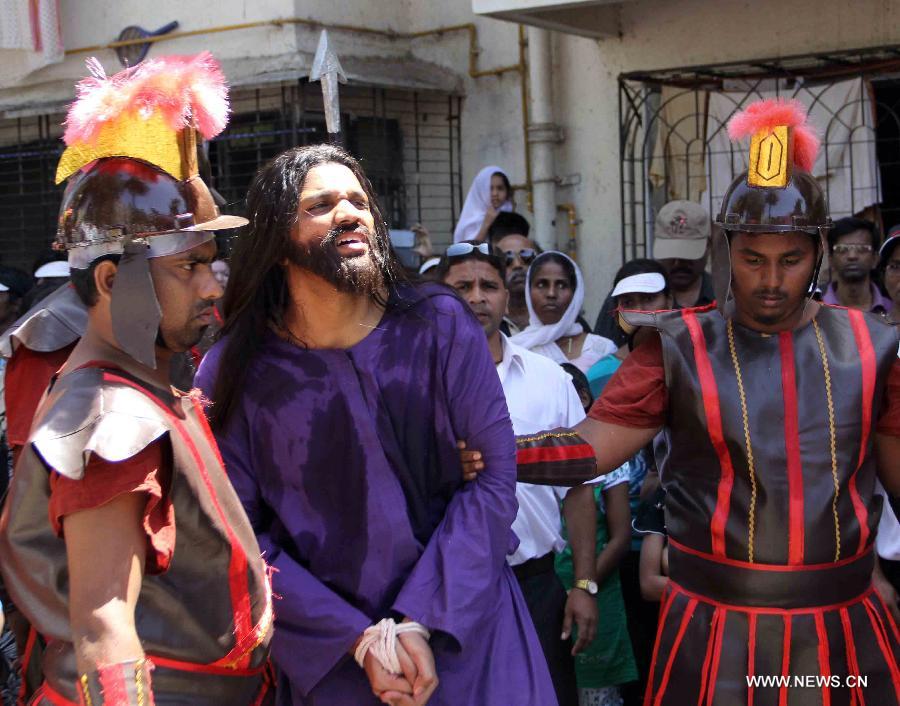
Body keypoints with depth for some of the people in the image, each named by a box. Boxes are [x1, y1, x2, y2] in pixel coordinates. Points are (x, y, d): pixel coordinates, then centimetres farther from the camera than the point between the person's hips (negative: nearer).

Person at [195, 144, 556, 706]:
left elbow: (495, 472, -10)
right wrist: (360, 638, -14)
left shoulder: (440, 324, -9)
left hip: (467, 628, 1)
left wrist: (420, 622, -15)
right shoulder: (233, 374, -9)